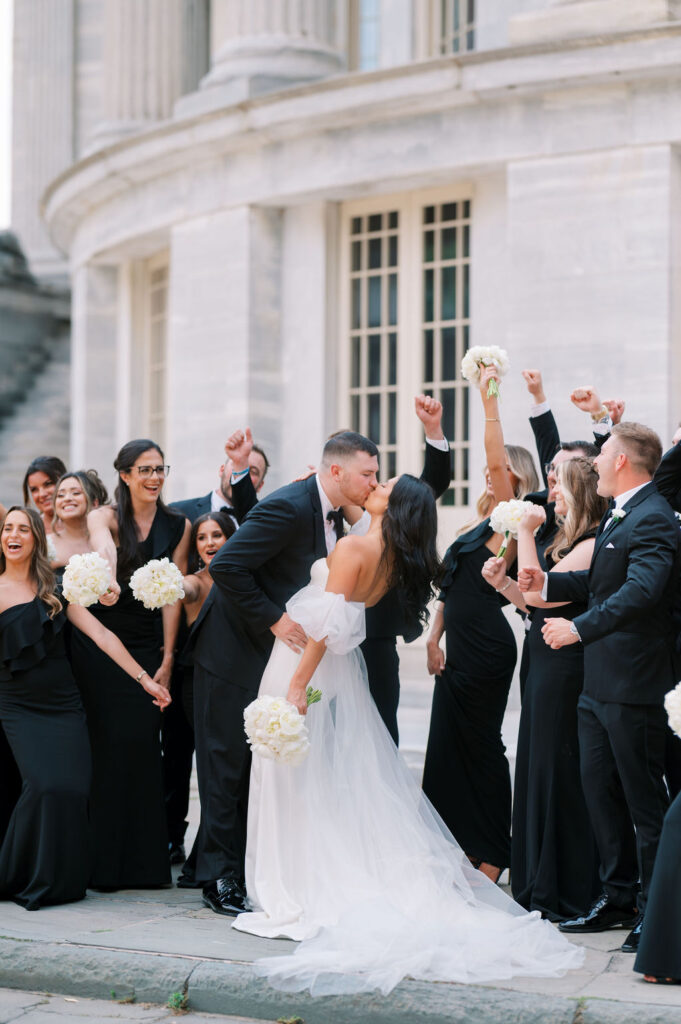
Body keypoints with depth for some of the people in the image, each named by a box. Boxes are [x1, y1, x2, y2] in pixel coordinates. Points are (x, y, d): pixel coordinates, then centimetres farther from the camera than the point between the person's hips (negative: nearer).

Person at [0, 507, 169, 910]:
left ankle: (62, 880, 10)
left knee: (73, 788, -9)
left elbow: (102, 635, 6)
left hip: (64, 706, 2)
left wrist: (145, 678, 3)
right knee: (43, 785, -19)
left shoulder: (54, 588, 9)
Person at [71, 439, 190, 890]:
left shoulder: (178, 526, 4)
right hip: (98, 642, -2)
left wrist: (168, 659, -3)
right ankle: (103, 861, 5)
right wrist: (106, 557, -52)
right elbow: (102, 541, -28)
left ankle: (144, 860, 9)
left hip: (147, 646, 2)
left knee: (142, 746, 0)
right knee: (104, 744, -3)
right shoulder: (106, 516, -3)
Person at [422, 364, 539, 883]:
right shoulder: (483, 523, 18)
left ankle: (491, 859, 4)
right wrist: (435, 638, 10)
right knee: (451, 742, 10)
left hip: (486, 648, -9)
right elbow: (452, 585, 19)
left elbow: (497, 459, -23)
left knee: (481, 745, -4)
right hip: (461, 647, 9)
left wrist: (489, 400, -24)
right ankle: (464, 849, 18)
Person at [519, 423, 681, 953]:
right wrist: (548, 581, 15)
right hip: (599, 684, 10)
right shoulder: (621, 515, 15)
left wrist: (580, 627, -35)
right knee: (600, 790, 15)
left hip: (634, 685, -10)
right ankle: (618, 897, 27)